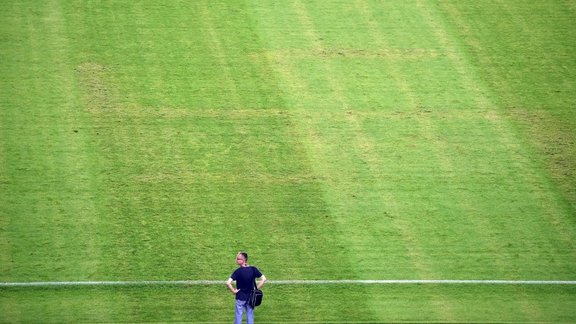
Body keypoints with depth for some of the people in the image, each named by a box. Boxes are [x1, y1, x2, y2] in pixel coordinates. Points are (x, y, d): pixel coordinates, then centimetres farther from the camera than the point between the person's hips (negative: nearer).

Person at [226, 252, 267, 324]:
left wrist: (233, 291, -9)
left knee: (238, 316, 6)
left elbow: (228, 283, -25)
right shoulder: (253, 269, -6)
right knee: (250, 316, 11)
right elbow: (263, 279, -3)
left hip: (240, 297, -3)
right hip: (251, 297, 3)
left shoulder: (238, 271, -16)